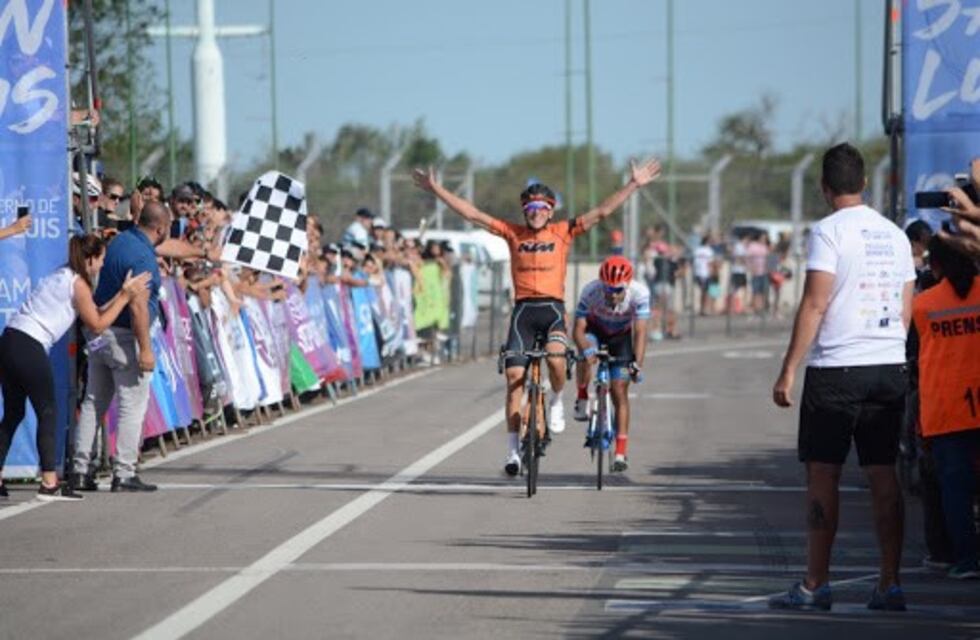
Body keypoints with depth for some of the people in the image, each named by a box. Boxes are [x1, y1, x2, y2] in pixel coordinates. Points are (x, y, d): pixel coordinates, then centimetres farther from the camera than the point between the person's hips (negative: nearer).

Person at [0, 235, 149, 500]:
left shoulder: (62, 276, 20)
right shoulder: (77, 284, -6)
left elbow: (94, 314, 20)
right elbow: (97, 325, -1)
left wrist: (123, 297, 19)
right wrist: (125, 296, 3)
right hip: (29, 347, -9)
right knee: (48, 413, -1)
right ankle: (49, 483, -2)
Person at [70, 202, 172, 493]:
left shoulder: (121, 240, 9)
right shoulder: (143, 258, -19)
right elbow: (138, 307, -25)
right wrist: (145, 349, -23)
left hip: (99, 333, 9)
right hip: (124, 337, -9)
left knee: (94, 402, 13)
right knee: (133, 405, -2)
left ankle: (81, 470, 14)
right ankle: (124, 474, -3)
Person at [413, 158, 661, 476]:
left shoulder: (563, 232, 6)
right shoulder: (513, 233, 7)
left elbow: (602, 212, 3)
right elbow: (472, 214, 7)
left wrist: (634, 185, -2)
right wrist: (437, 189, 5)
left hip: (553, 308, -1)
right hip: (523, 309, 1)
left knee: (556, 358, -30)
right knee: (514, 377, -4)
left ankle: (556, 401, 4)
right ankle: (513, 449, 2)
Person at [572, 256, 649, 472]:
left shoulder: (639, 293, -34)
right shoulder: (590, 292, -35)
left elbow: (640, 332, -36)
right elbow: (578, 329, -34)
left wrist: (637, 363, -48)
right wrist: (586, 349, -54)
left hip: (621, 336, 0)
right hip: (594, 330, 0)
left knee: (620, 391, -8)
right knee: (585, 357, -35)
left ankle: (621, 452, -3)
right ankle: (582, 399, -7)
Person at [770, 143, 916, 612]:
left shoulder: (829, 231, -8)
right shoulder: (895, 235, 12)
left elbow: (815, 304, -14)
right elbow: (906, 311, 15)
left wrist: (788, 371, -11)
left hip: (836, 368, -5)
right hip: (890, 368, 5)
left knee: (822, 475, 0)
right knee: (883, 476, 7)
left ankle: (815, 585, -1)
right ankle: (889, 585, 5)